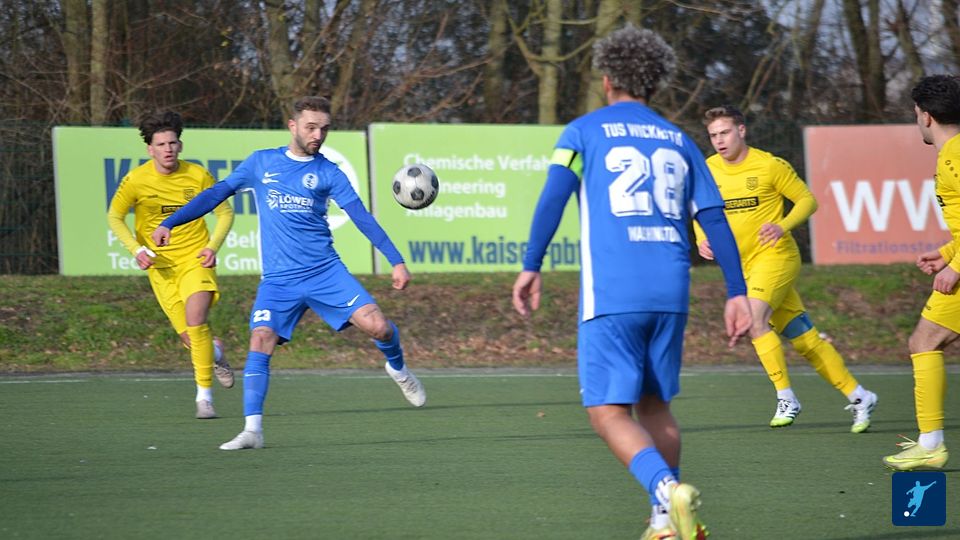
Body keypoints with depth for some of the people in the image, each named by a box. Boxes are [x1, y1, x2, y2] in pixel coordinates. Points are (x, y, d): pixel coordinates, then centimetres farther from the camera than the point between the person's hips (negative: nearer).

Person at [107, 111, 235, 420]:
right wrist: (137, 249, -9)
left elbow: (225, 213, 7)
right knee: (189, 337, -4)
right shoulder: (136, 180, -8)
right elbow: (114, 217, 5)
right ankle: (215, 352, 33)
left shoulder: (198, 175, -6)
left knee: (195, 322, -22)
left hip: (196, 259, -1)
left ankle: (204, 395, -11)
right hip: (161, 265, 1)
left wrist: (212, 247, -8)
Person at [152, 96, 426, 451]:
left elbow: (361, 217, 0)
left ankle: (398, 369, 22)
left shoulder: (328, 172, 4)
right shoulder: (261, 162, 8)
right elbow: (217, 194, 11)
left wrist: (396, 261, -7)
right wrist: (169, 224, 5)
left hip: (326, 272, 0)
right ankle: (252, 430, -15)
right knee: (260, 343, -18)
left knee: (379, 327, -12)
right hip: (278, 280, 0)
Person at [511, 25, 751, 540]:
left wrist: (531, 266, -8)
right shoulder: (679, 142, 17)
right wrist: (736, 293, 10)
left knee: (608, 411, -4)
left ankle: (668, 490, -28)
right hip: (670, 290, 4)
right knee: (654, 403, 18)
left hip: (610, 291, -4)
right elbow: (714, 219, 11)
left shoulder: (585, 131, 7)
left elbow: (554, 194, -8)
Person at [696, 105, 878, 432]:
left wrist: (783, 227, -20)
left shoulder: (770, 166, -9)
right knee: (804, 339, 5)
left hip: (776, 256, -6)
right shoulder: (708, 171, 6)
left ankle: (786, 398, -19)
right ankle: (858, 397, 14)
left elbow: (807, 200, -3)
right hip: (746, 266, 6)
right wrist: (702, 240, -2)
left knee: (754, 318, -27)